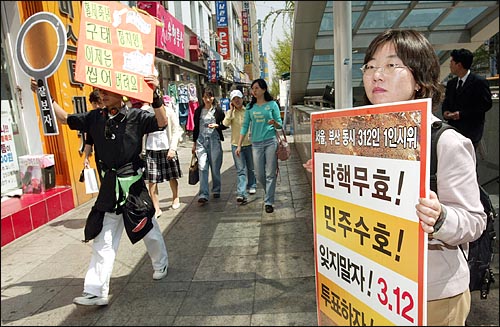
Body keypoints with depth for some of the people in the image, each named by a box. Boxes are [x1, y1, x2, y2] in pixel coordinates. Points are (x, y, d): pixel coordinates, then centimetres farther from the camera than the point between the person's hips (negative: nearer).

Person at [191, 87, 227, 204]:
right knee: (202, 167, -10)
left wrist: (217, 126, -12)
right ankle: (203, 195, -11)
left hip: (214, 140, -1)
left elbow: (225, 125, 9)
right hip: (201, 141, 1)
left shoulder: (218, 110, 2)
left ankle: (216, 191, 25)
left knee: (215, 167, 7)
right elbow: (196, 127, 14)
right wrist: (194, 143, 15)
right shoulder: (198, 111, 8)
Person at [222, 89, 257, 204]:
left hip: (249, 143, 1)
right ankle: (242, 194, -11)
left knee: (251, 168, 17)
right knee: (241, 170, -8)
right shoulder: (230, 112, 3)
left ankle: (252, 186, 39)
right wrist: (231, 110, -13)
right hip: (236, 144, -1)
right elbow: (225, 123, -15)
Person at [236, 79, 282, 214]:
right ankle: (269, 193, 33)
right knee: (259, 174, 6)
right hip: (256, 144, 3)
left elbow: (279, 125, 4)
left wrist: (274, 123, -20)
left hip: (271, 142, -3)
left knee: (270, 174, -1)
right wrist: (239, 145, 5)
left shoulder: (272, 104, 2)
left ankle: (269, 202, 9)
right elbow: (245, 126, 9)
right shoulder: (250, 107, 9)